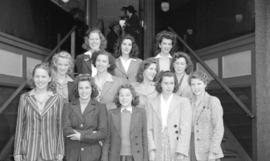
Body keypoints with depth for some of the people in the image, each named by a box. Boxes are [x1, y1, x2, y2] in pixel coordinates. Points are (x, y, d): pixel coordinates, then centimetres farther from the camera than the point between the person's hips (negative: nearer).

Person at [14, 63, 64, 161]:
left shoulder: (57, 99, -1)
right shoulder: (24, 98, 1)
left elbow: (60, 126, 2)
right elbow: (19, 126, 4)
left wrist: (60, 152, 1)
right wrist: (17, 153, 3)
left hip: (50, 152, 0)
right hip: (28, 152, 0)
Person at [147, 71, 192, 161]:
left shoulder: (183, 102, 2)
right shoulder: (152, 103, 9)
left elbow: (186, 129, -4)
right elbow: (149, 129, 6)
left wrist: (181, 152, -11)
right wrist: (151, 150, -5)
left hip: (177, 153, -2)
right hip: (158, 153, 2)